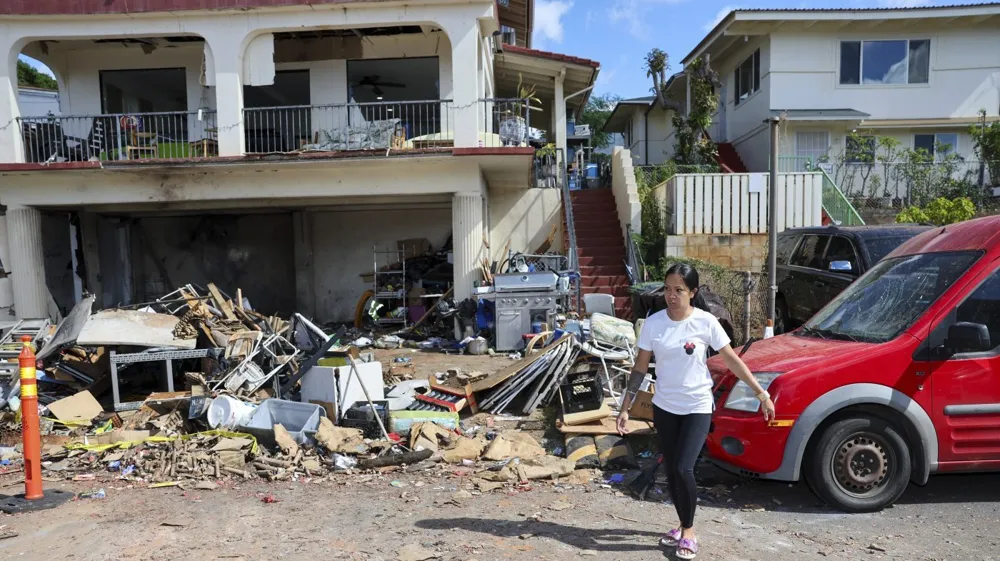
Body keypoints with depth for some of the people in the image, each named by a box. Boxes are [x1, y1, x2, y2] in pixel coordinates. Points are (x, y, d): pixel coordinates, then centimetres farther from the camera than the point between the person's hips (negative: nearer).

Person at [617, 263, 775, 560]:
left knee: (684, 470, -12)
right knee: (671, 472, 10)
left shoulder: (706, 322, -12)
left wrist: (761, 393, -4)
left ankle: (689, 532, 10)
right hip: (664, 407, 3)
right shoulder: (653, 323, -6)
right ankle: (683, 526, 31)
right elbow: (640, 367, 0)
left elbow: (732, 360, -4)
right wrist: (625, 407, 0)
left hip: (698, 407, -3)